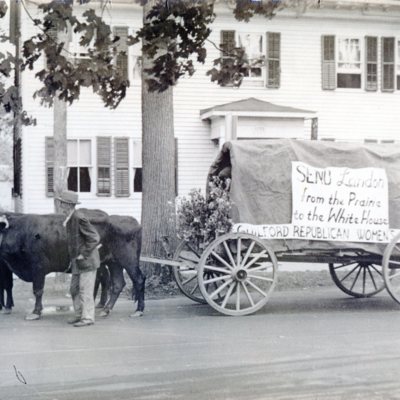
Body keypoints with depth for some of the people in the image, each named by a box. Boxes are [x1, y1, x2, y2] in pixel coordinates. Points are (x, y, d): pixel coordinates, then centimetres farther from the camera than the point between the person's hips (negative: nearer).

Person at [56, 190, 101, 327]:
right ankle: (79, 315, 24)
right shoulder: (70, 218, 10)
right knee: (74, 289, 15)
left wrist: (84, 254, -17)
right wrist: (74, 257, 15)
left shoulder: (79, 218, -18)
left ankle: (88, 318, 3)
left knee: (85, 290, -4)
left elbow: (94, 238, -19)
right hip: (77, 263, 10)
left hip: (87, 261, -10)